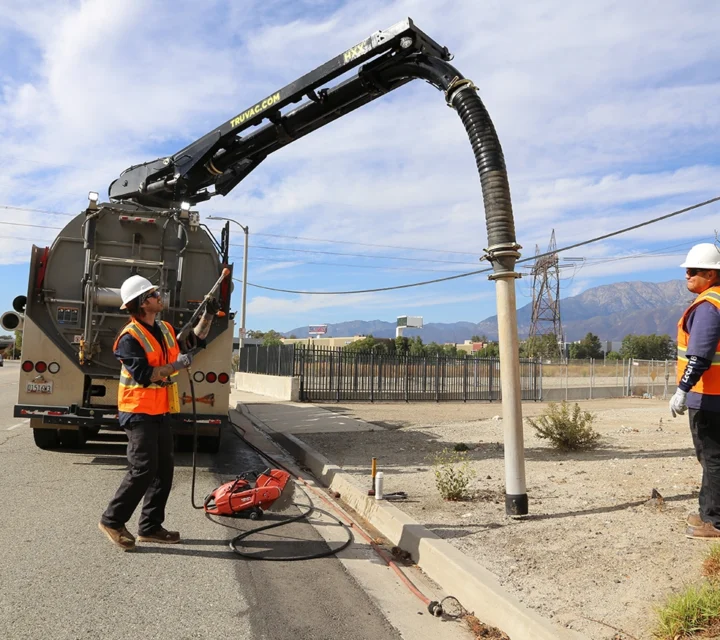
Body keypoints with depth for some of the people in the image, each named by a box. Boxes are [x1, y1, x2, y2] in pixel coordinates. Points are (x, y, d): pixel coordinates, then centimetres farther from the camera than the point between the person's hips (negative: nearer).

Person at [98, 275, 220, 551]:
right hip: (139, 413, -8)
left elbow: (196, 340, 21)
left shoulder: (165, 329, 9)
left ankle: (150, 527, 20)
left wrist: (208, 316, 8)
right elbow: (143, 375, -23)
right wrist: (176, 365, -19)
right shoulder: (130, 337, -16)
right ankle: (112, 520, 9)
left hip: (160, 412, 9)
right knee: (144, 469, -9)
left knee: (164, 469, 10)